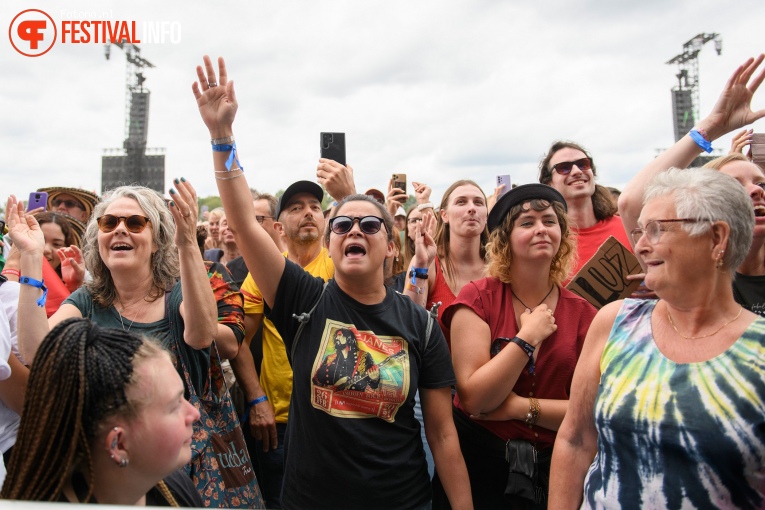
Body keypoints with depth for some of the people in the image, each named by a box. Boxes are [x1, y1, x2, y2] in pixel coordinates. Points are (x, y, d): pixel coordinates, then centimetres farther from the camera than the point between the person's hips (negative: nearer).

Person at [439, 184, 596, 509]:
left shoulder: (583, 312, -5)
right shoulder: (478, 298, -13)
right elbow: (473, 397, -20)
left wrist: (521, 407, -19)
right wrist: (528, 337, -22)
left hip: (553, 468, 2)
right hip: (479, 461, -2)